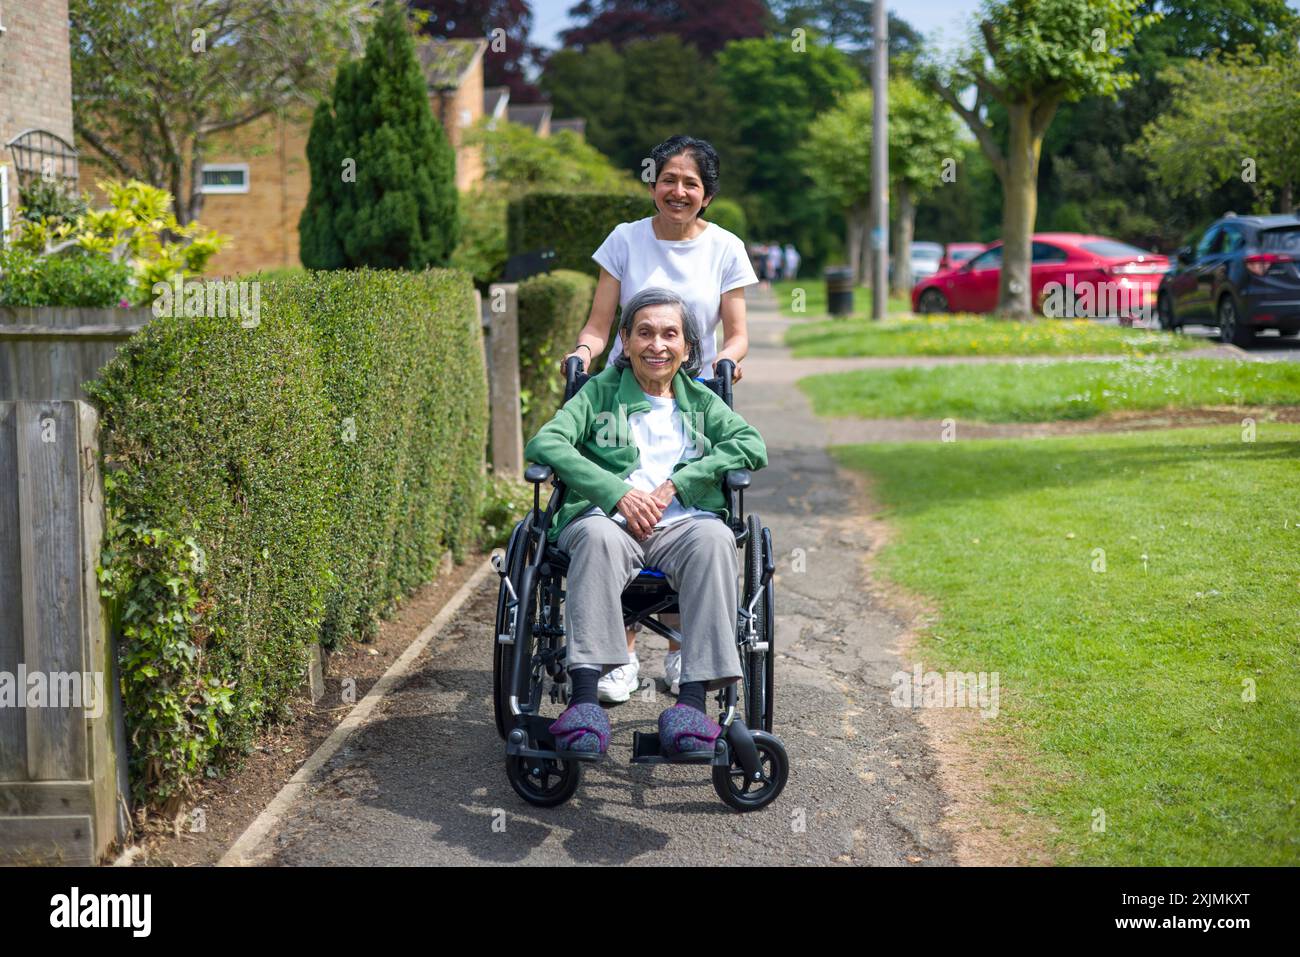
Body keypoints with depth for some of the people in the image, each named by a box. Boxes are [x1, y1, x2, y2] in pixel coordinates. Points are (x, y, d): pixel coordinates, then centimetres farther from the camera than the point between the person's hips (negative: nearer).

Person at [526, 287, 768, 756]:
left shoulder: (700, 400, 24)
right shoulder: (600, 392, 18)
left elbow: (753, 446, 7)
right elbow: (544, 443, 1)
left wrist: (676, 484, -6)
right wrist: (616, 492, -13)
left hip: (681, 524, 1)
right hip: (610, 518, -1)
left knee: (714, 537, -34)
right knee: (598, 535, -37)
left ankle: (693, 700, -41)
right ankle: (584, 697, -44)